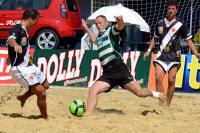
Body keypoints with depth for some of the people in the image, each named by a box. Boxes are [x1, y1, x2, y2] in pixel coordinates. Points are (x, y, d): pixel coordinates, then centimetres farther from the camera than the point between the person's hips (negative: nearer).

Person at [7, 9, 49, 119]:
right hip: (20, 69, -10)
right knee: (41, 92, -15)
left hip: (29, 66, 10)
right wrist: (15, 45, -66)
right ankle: (45, 117, 1)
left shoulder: (23, 31, 12)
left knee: (45, 85, 23)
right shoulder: (17, 29, -18)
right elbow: (11, 39, -42)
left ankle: (23, 97, 39)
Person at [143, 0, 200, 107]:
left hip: (174, 57, -2)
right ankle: (161, 104, -10)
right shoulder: (160, 24, 8)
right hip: (161, 56, 2)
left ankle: (167, 105, 4)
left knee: (171, 80, -5)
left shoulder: (180, 25, -1)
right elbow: (155, 38, 21)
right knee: (158, 78, -12)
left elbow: (188, 40, 0)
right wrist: (149, 50, 13)